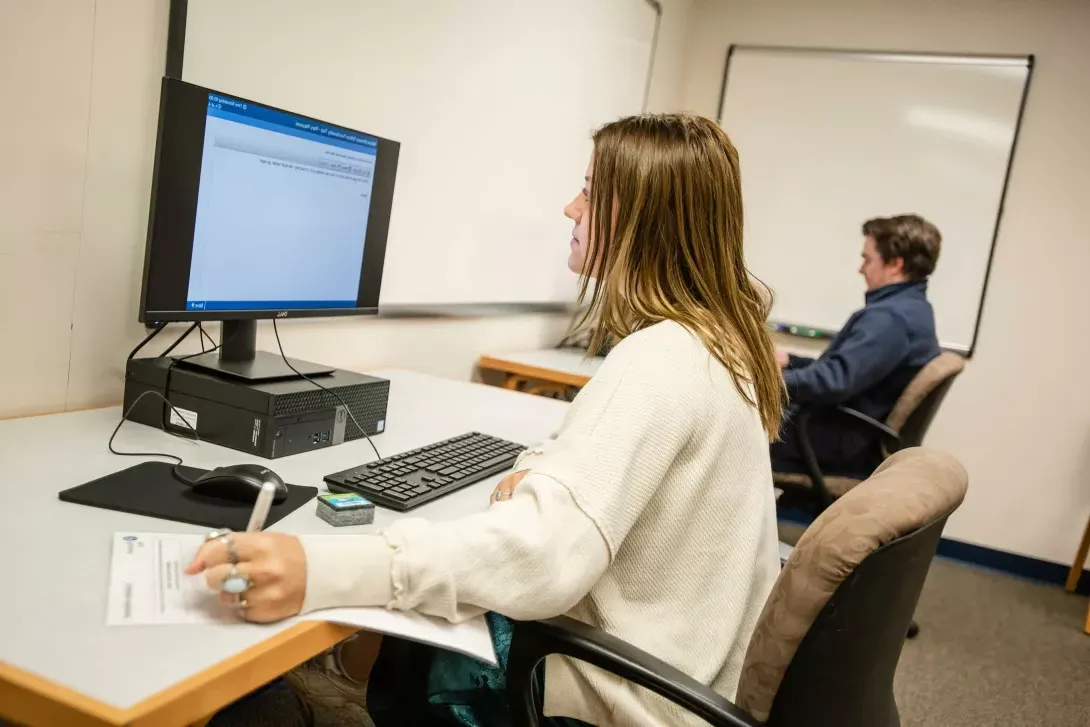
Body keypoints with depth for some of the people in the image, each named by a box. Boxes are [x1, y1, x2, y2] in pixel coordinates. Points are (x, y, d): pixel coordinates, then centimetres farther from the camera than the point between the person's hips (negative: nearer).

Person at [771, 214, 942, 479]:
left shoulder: (888, 318, -22)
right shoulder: (913, 309, 11)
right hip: (858, 441, 10)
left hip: (840, 448, -10)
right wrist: (790, 361, 17)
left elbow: (834, 382, -31)